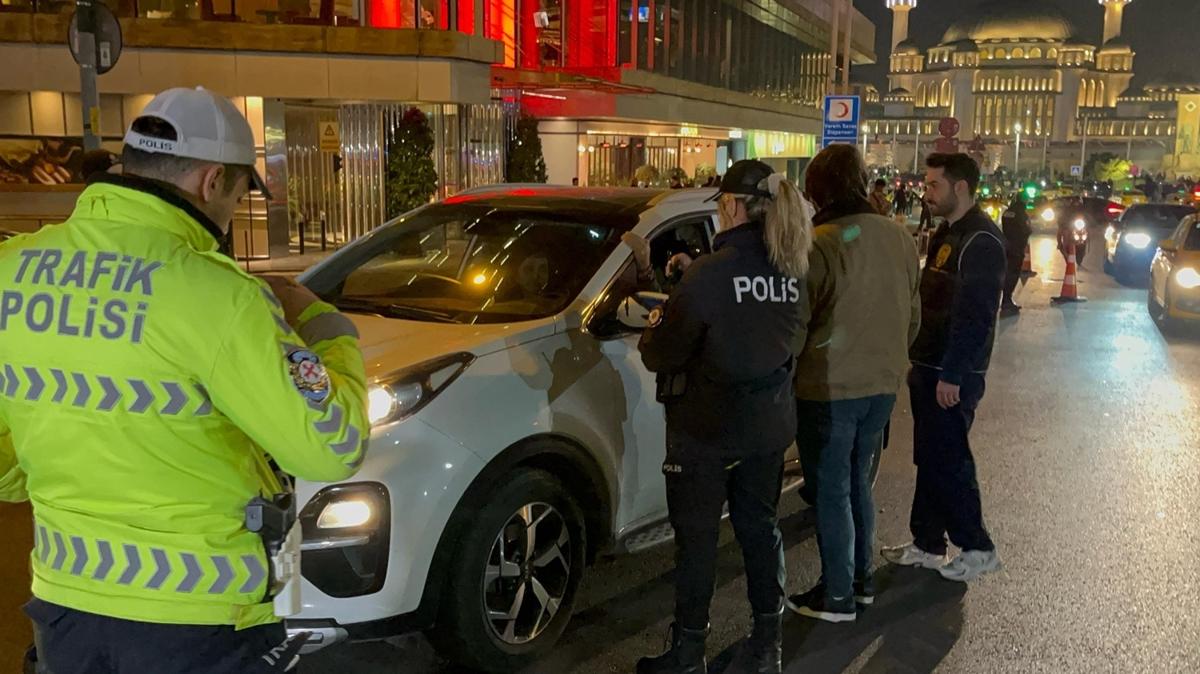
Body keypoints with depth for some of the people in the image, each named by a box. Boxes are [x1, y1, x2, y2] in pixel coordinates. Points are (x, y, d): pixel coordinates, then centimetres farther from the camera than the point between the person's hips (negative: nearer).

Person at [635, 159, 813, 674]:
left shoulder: (710, 273, -20)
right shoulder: (790, 270, 1)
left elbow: (662, 354, -17)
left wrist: (655, 328, 6)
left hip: (707, 428, -6)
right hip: (770, 422, 6)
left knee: (696, 537, 7)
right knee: (760, 525, 18)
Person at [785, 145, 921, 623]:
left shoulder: (820, 246, -21)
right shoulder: (899, 238, 2)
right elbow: (913, 316, 11)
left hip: (829, 389, -7)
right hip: (883, 385, 7)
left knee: (831, 492, 5)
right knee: (857, 484, 21)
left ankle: (837, 596, 14)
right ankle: (862, 578, 32)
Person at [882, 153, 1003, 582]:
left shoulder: (981, 240, -16)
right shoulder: (946, 234, 14)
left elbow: (975, 314, -22)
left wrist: (952, 374, -23)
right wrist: (920, 360, 15)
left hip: (953, 374, -10)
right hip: (929, 366, 10)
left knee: (947, 461, -2)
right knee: (929, 459, 14)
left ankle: (977, 549, 13)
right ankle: (927, 544, 24)